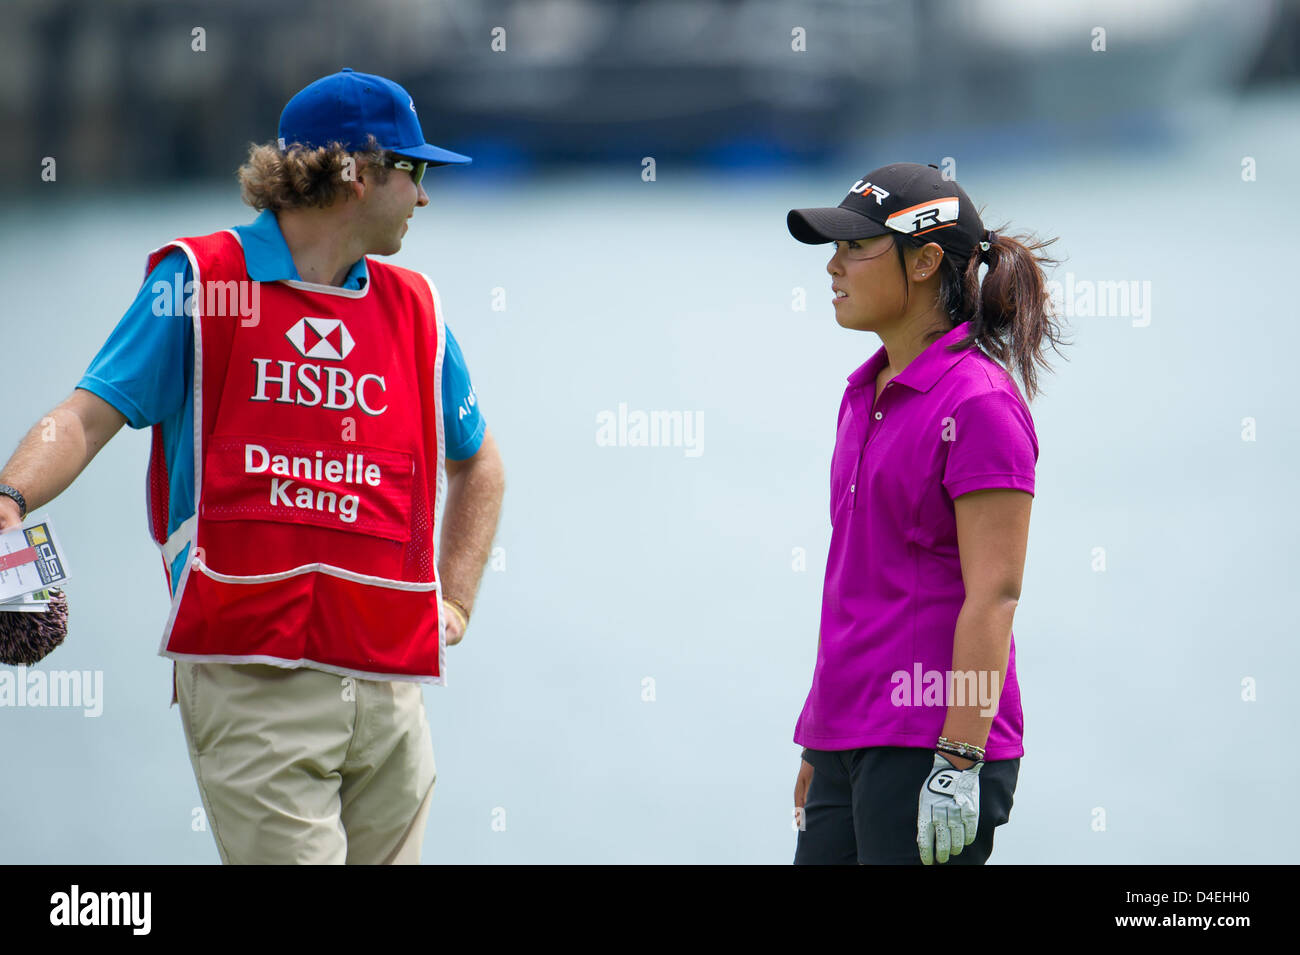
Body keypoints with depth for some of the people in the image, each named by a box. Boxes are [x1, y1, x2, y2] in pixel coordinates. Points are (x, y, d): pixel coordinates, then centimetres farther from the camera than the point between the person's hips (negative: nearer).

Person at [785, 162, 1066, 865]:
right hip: (851, 741, 8)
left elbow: (994, 595, -16)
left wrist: (960, 763, -21)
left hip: (929, 743, -8)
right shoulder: (865, 394, 16)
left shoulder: (978, 402, -11)